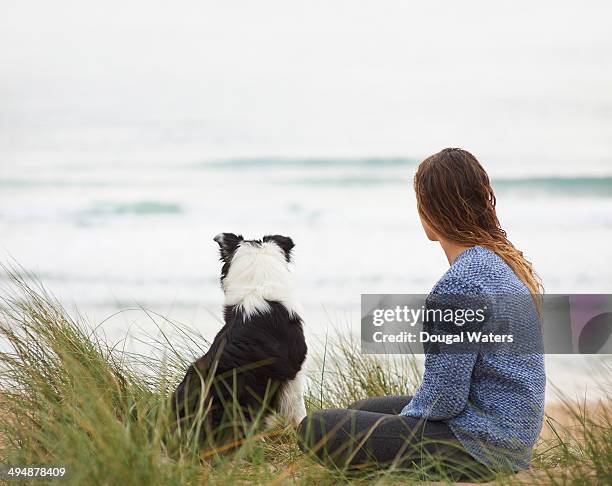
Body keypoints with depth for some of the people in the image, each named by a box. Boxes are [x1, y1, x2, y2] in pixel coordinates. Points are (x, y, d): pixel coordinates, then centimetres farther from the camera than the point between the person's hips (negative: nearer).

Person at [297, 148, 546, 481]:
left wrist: (406, 418, -1)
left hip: (477, 447, -10)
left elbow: (444, 399, -21)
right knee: (364, 409, 27)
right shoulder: (506, 261, 7)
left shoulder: (458, 284, -23)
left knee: (316, 429, -9)